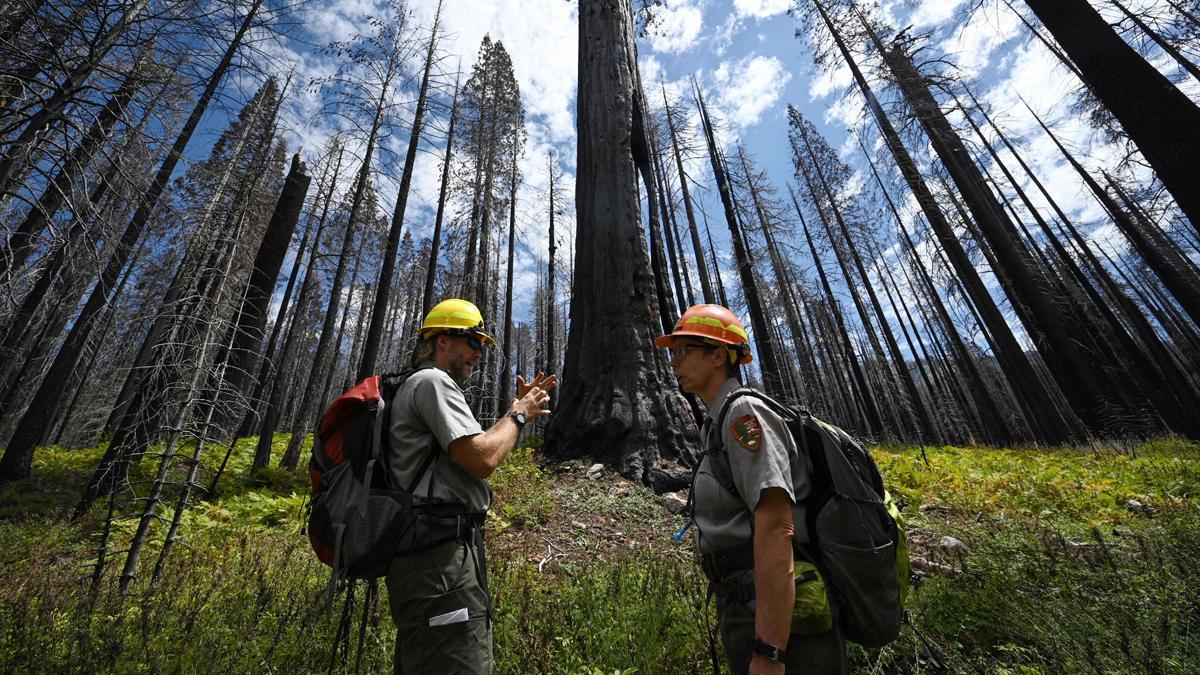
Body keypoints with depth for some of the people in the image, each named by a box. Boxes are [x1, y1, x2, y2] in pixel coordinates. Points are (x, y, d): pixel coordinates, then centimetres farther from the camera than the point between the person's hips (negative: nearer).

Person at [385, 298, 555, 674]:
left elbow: (470, 449, 22)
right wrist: (518, 416, -6)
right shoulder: (433, 381, -12)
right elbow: (483, 460, -24)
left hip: (425, 555, 11)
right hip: (441, 556, -11)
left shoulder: (421, 387, 22)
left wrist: (519, 410, 16)